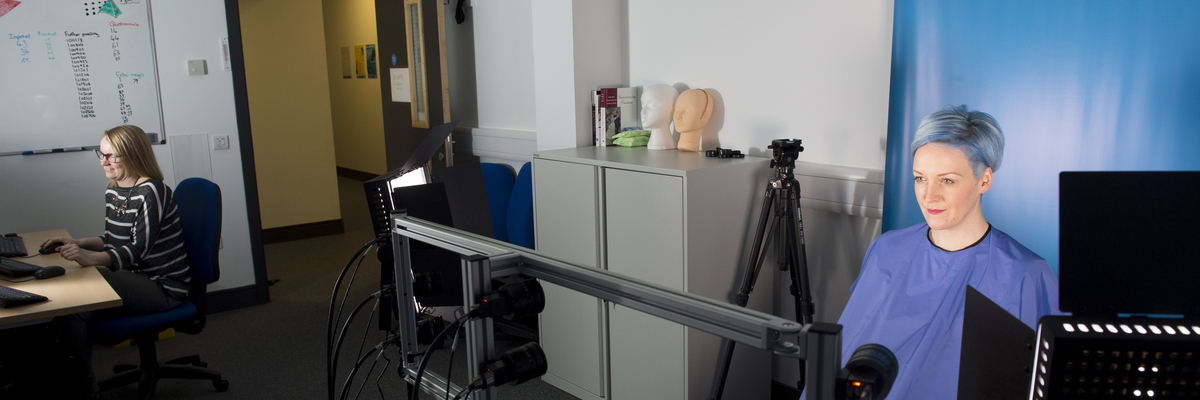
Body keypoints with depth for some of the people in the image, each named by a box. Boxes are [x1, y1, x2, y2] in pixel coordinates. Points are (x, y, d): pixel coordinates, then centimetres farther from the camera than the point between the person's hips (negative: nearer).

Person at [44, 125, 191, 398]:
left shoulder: (151, 191, -16)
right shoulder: (112, 192, 12)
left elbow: (138, 248, -22)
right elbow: (114, 241, 20)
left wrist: (91, 259, -35)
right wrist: (78, 244, 4)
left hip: (164, 286, -9)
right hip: (135, 276, 9)